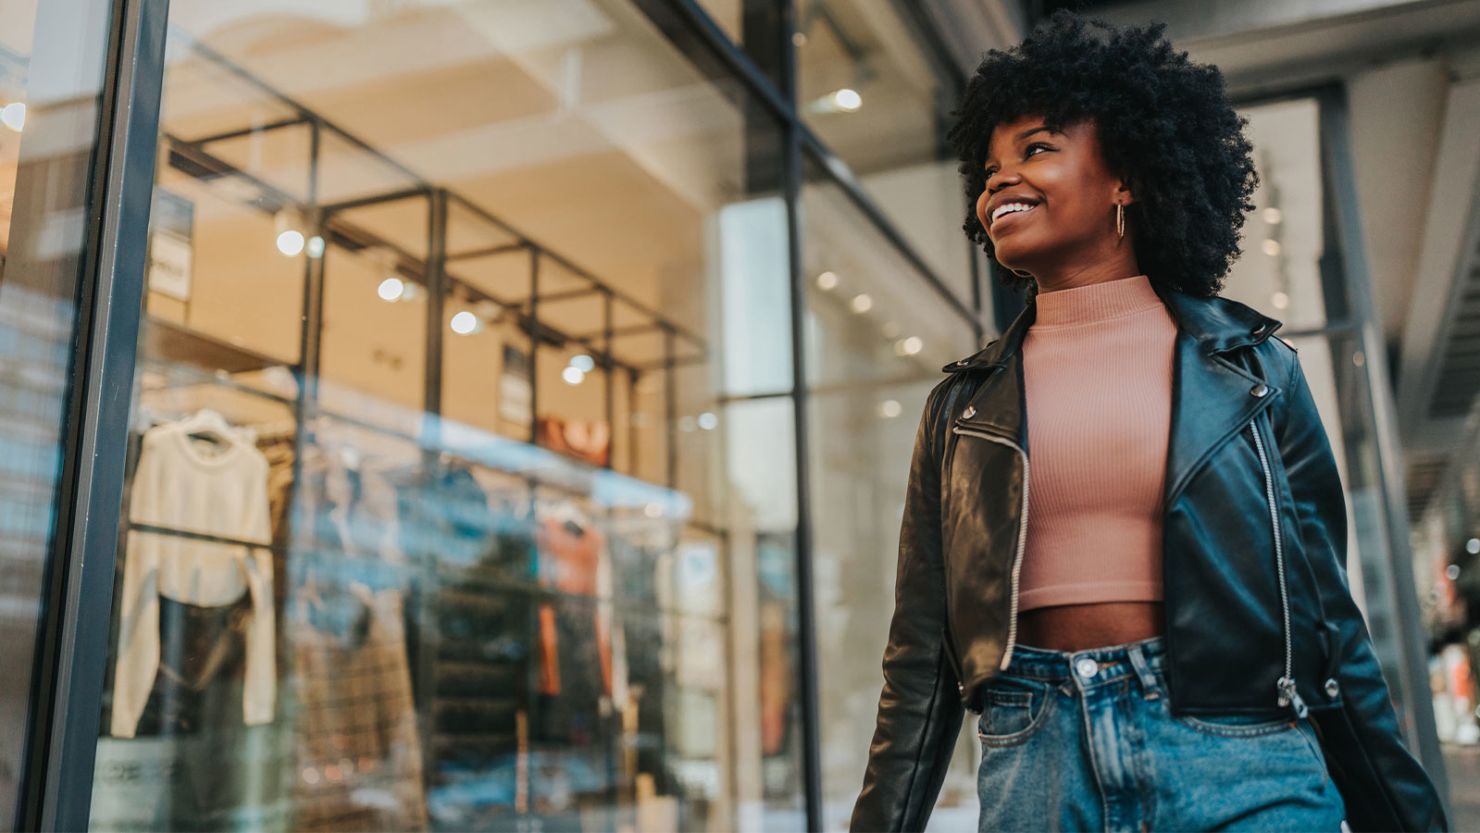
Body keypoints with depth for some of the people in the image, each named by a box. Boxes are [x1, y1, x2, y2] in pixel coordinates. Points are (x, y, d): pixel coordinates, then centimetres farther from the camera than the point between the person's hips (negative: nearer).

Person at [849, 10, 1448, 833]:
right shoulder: (962, 404, 8)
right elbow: (922, 656, 6)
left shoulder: (1252, 368, 5)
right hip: (1033, 762, 2)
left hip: (1238, 760, -1)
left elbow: (1327, 614, 8)